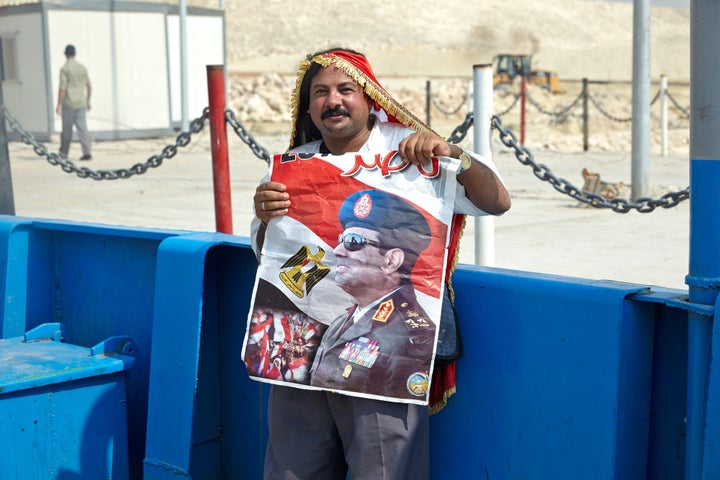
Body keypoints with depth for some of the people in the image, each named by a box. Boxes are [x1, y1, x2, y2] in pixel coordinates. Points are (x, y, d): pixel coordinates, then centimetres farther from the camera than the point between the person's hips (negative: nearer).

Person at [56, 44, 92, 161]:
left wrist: (59, 105, -9)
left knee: (67, 129, 5)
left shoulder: (65, 69, -10)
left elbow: (62, 89, -13)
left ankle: (63, 153, 16)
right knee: (82, 128, 0)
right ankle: (87, 152, -11)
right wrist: (88, 101, 24)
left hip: (68, 103, -4)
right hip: (81, 103, 4)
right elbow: (89, 86, 13)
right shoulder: (82, 67, 7)